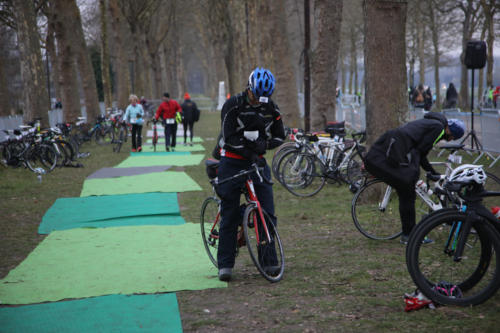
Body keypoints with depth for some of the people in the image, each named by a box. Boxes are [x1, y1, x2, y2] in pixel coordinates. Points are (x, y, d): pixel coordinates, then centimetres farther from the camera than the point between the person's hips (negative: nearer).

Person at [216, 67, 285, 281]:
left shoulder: (271, 107, 0)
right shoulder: (233, 105, -12)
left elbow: (280, 136, 7)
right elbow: (229, 138, -17)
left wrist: (264, 144, -11)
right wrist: (250, 154, -26)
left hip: (258, 161, 3)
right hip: (233, 162, -3)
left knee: (267, 213, -3)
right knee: (230, 215, -1)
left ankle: (269, 261, 4)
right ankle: (225, 264, 6)